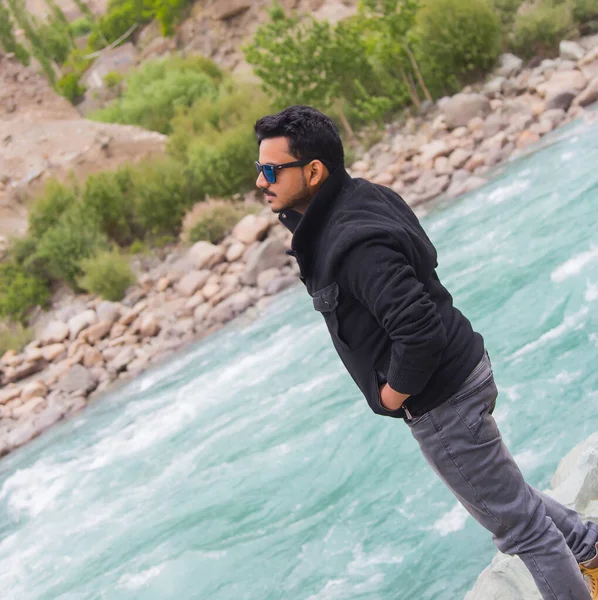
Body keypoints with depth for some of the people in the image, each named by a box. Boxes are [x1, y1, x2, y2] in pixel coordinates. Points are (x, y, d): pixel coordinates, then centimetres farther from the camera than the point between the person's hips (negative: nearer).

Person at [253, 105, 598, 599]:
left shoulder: (354, 246, -31)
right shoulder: (357, 196, 0)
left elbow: (421, 334, -35)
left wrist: (393, 396, -19)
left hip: (441, 400, -10)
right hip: (461, 372, 10)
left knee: (515, 521, 7)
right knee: (506, 494, 28)